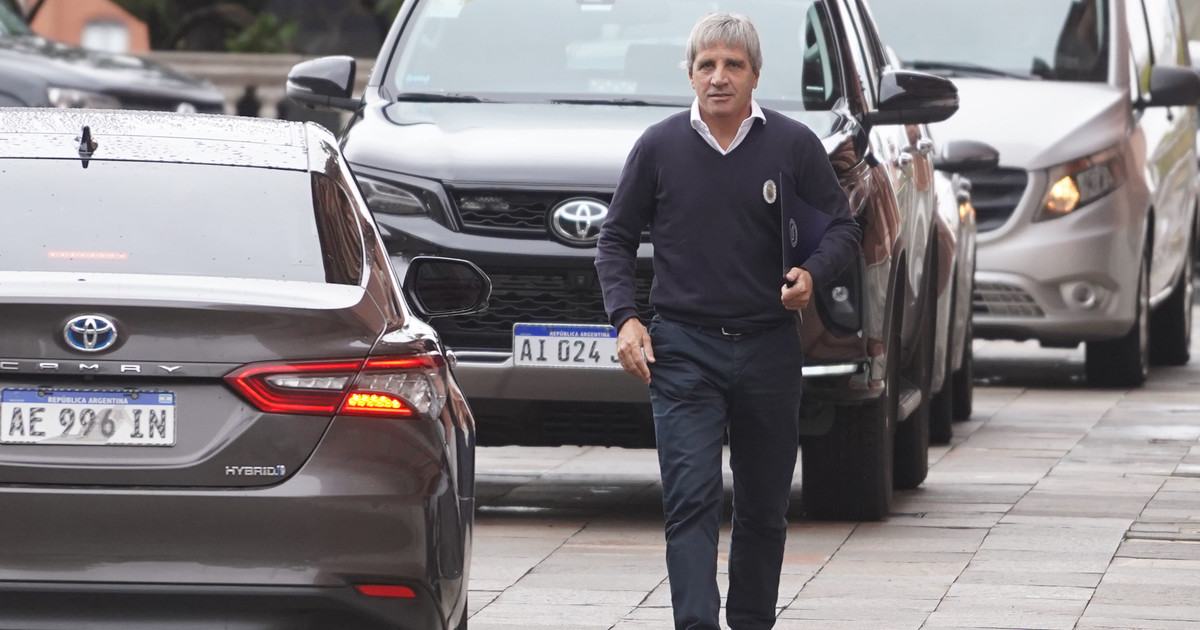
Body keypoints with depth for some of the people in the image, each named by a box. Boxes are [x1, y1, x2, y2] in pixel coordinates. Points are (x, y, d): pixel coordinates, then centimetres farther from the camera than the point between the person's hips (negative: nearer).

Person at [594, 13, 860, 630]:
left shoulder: (793, 145, 2)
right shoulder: (660, 147, 3)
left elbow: (841, 227, 8)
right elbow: (616, 238, 9)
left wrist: (811, 274, -13)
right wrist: (625, 317, -5)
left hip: (770, 347, 1)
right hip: (684, 352, -1)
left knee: (764, 505, 10)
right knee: (691, 501, -13)